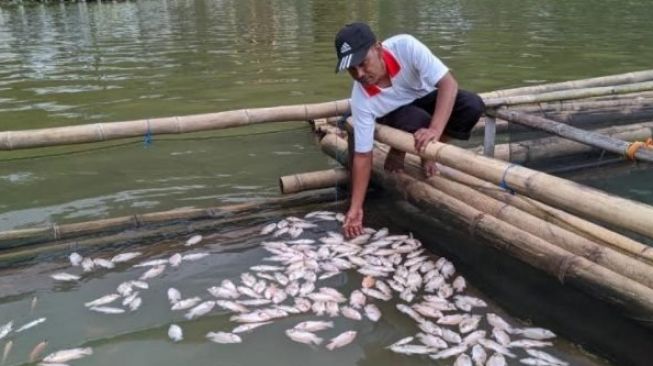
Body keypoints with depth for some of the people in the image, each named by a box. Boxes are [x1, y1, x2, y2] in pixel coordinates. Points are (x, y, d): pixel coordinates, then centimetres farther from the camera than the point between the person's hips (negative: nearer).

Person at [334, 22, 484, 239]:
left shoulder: (405, 46, -36)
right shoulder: (361, 99, -33)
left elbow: (449, 83, -39)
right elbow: (362, 155, -27)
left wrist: (435, 130, -54)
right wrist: (355, 209, -31)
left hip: (425, 97, 2)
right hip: (395, 113, -1)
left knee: (473, 105, -27)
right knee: (419, 121, -36)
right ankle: (399, 151, -1)